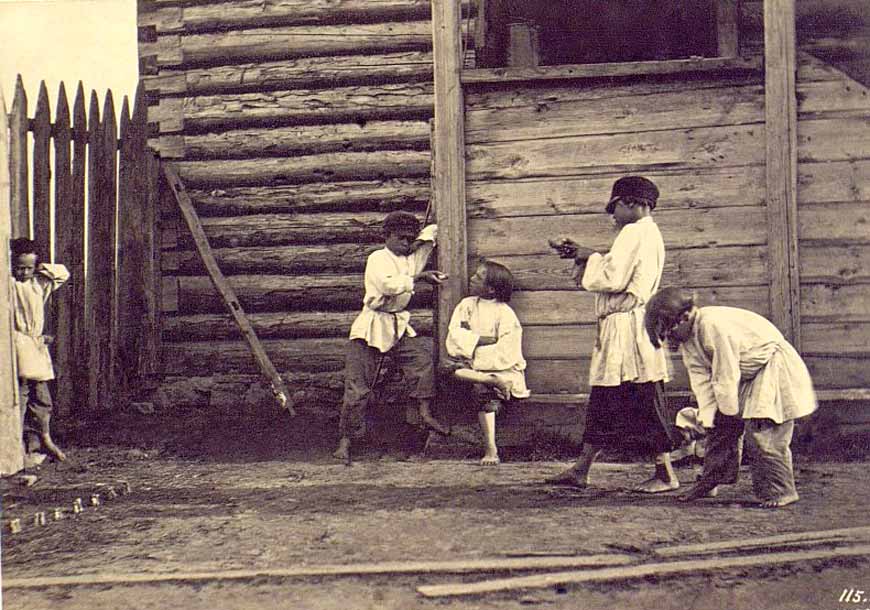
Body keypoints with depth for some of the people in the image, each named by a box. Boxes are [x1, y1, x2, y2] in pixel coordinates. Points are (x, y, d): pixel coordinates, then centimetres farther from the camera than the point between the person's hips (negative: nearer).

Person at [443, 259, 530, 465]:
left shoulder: (505, 313, -5)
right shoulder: (467, 305, 9)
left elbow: (505, 354, -13)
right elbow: (455, 335, -3)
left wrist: (474, 356, -19)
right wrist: (482, 340, -15)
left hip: (504, 369, -4)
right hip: (473, 365, 5)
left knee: (484, 389, -35)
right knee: (451, 364, -26)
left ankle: (491, 449, -38)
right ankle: (495, 382, -35)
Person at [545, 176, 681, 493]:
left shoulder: (635, 233, -11)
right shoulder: (648, 234, 21)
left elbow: (612, 278, -18)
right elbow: (619, 273, 20)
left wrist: (588, 256, -2)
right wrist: (579, 253, 15)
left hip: (628, 328, -11)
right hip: (618, 331, 11)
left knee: (644, 401, -5)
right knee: (603, 400, 11)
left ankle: (665, 475, 1)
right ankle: (581, 470, 15)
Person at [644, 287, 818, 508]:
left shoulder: (714, 326, -31)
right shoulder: (687, 338, -2)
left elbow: (726, 376, -26)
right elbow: (701, 379, -4)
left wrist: (730, 411, -15)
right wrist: (705, 418, -12)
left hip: (772, 367, -9)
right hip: (744, 376, 9)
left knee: (761, 431, -16)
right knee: (720, 426, 8)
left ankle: (780, 491, -8)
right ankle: (710, 480, 19)